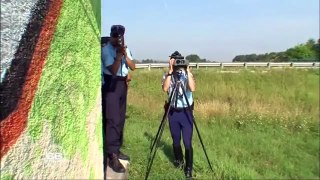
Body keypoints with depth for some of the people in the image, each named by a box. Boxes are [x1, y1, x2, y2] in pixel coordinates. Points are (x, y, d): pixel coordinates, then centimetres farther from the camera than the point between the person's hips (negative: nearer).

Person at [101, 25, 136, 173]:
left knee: (120, 118, 11)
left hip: (123, 84, 7)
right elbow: (113, 70, -20)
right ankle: (112, 156, -8)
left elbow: (133, 67, 2)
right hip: (111, 85, -7)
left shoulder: (125, 49, 11)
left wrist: (125, 54, -10)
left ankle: (117, 149, 23)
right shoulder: (106, 50, -10)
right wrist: (118, 55, -22)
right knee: (112, 119, -12)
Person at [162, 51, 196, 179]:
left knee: (187, 142, -3)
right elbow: (165, 88, -20)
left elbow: (193, 88, -21)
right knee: (175, 140, 14)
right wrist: (171, 71, -23)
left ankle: (188, 168, 13)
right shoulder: (167, 75, 1)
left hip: (186, 111, -2)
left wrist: (188, 71, -21)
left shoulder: (187, 75, -2)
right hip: (173, 112, 2)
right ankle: (178, 160, 38)